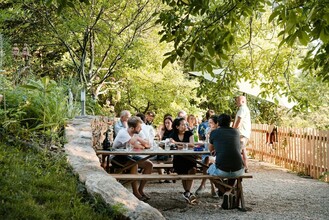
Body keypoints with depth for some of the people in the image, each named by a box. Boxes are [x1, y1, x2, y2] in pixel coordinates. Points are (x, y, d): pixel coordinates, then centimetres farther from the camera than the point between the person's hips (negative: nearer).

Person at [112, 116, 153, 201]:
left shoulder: (135, 134, 4)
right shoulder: (123, 133, -22)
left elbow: (147, 145, -2)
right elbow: (136, 146, -32)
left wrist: (138, 138, -17)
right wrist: (142, 146, -12)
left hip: (128, 156, 8)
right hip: (118, 157, -8)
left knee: (149, 164, -7)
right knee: (134, 164, -35)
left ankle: (140, 189, 0)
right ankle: (135, 192, -24)